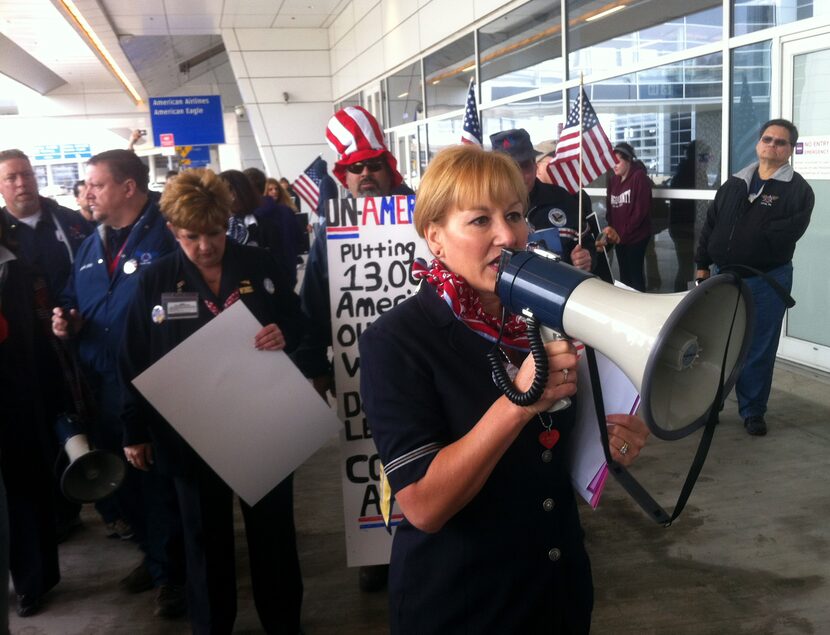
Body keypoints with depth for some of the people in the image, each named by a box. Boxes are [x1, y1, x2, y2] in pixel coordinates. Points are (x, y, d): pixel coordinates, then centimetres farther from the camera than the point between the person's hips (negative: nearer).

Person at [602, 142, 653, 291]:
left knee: (635, 274, -3)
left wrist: (622, 234, -15)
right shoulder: (613, 180, 10)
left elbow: (641, 210, -16)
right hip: (618, 238, 6)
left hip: (636, 236, -6)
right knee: (624, 274, 13)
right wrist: (611, 229, -6)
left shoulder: (639, 177, -11)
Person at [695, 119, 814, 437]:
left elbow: (788, 232, -17)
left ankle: (753, 411, 18)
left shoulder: (798, 189, -5)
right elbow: (710, 225, 10)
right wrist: (702, 263, 4)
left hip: (767, 281, -4)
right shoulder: (734, 184, 10)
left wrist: (749, 236, -10)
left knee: (758, 349, 4)